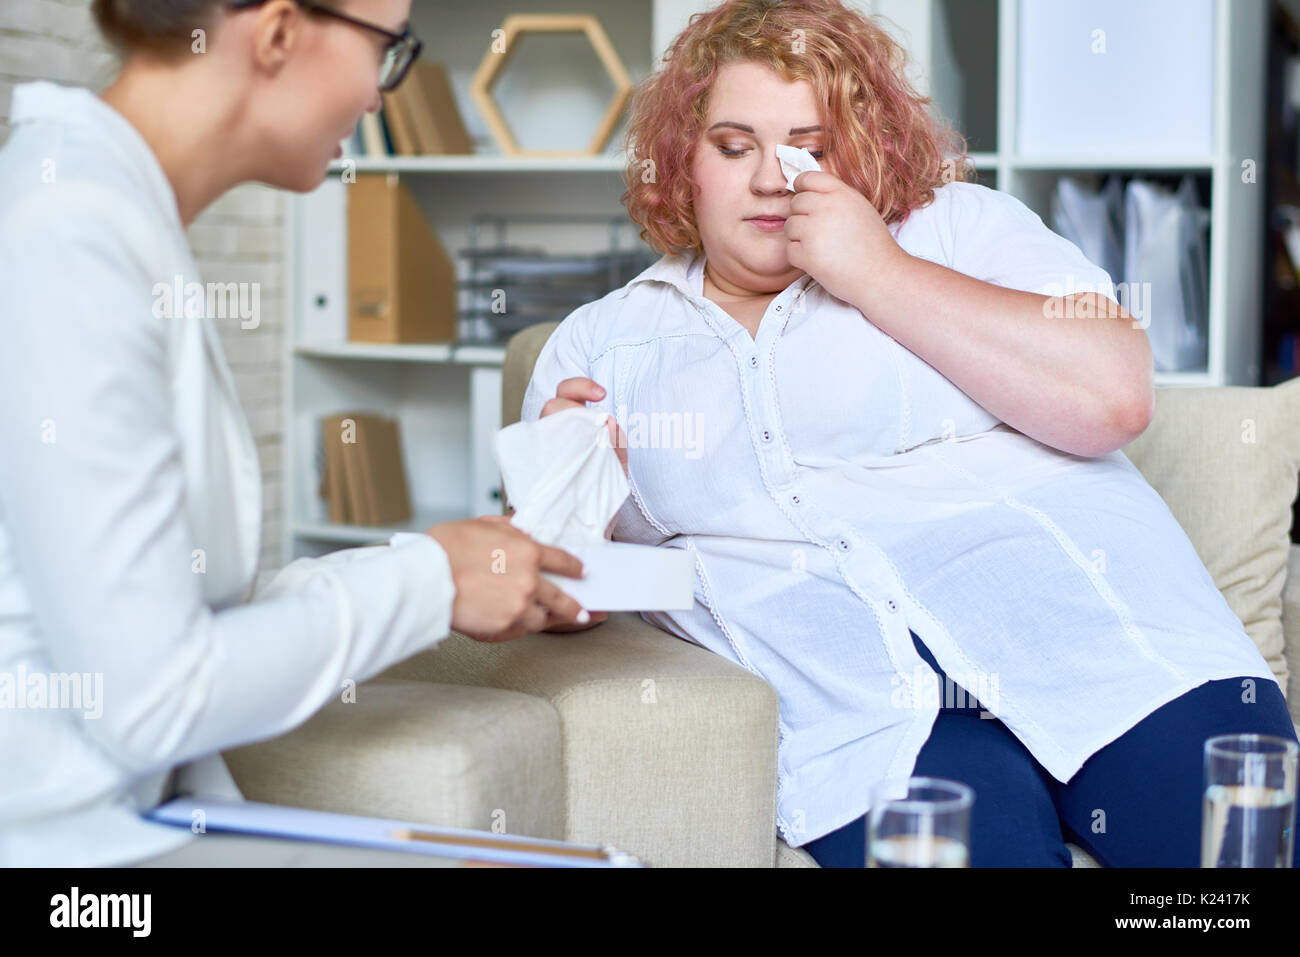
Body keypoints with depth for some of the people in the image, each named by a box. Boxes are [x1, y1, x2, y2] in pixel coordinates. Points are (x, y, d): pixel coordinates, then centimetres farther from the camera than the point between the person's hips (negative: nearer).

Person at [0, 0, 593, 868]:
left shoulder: (121, 216, 11)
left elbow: (181, 603, 8)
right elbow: (149, 698, -20)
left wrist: (450, 573, 6)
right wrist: (427, 580, -8)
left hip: (140, 810, 9)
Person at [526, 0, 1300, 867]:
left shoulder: (961, 227, 13)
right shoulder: (599, 344, 18)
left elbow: (1115, 398, -4)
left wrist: (882, 276, -2)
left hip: (1092, 636, 1)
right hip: (861, 714, 0)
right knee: (976, 829, -32)